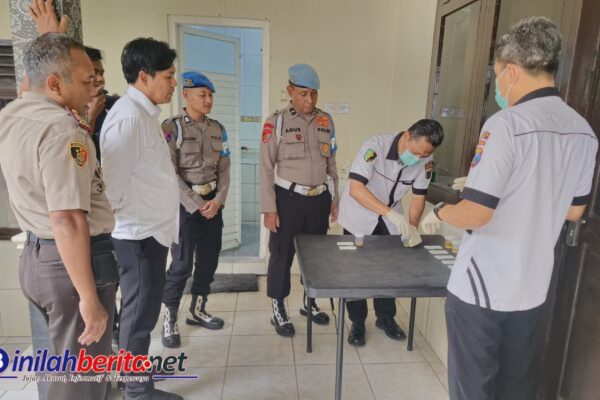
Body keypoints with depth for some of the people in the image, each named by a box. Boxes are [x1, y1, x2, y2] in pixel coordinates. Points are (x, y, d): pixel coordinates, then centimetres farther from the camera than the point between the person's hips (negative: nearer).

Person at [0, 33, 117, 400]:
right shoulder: (61, 127, -22)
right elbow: (67, 221, -29)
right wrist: (89, 297, -24)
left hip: (37, 257, 10)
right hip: (72, 263, -10)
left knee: (70, 361, 27)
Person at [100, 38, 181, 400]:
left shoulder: (146, 112, 11)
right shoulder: (128, 117, -20)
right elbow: (114, 184, -24)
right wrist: (136, 218, -11)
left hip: (153, 229, 9)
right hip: (139, 233, -9)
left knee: (144, 311, 20)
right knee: (140, 313, 5)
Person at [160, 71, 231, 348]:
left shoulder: (217, 129, 8)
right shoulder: (172, 127, -8)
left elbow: (224, 168, 7)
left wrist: (218, 199, -7)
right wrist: (196, 205, -15)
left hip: (213, 200, 6)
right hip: (185, 202, -5)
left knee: (209, 258, 11)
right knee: (182, 263, -3)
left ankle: (197, 311, 29)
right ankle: (170, 320, 15)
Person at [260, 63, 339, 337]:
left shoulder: (326, 122, 6)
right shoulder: (276, 122, -8)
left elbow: (331, 164, 13)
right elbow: (266, 168, -9)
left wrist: (334, 198, 12)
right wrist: (269, 208, -12)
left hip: (319, 198, 5)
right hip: (289, 198, -4)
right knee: (282, 254, 5)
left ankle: (309, 303, 35)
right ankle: (279, 310, 23)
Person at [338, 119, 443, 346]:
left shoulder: (425, 161, -16)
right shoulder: (376, 145, -31)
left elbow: (419, 196, -7)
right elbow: (355, 188, -38)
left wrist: (412, 227, -23)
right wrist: (391, 213, -47)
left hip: (391, 219, 4)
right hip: (359, 217, -4)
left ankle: (386, 318, 33)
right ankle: (357, 323, 21)